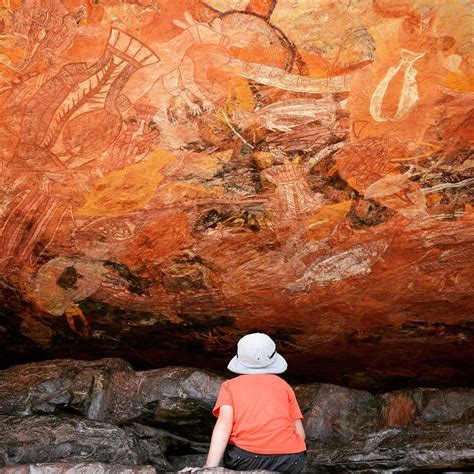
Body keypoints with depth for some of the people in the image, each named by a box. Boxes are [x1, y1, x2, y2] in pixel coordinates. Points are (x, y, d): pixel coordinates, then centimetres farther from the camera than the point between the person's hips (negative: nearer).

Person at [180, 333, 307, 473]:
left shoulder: (230, 385, 15)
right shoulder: (283, 385, 20)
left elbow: (224, 423, -3)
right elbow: (300, 433, 12)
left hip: (246, 458, -1)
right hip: (291, 460, 2)